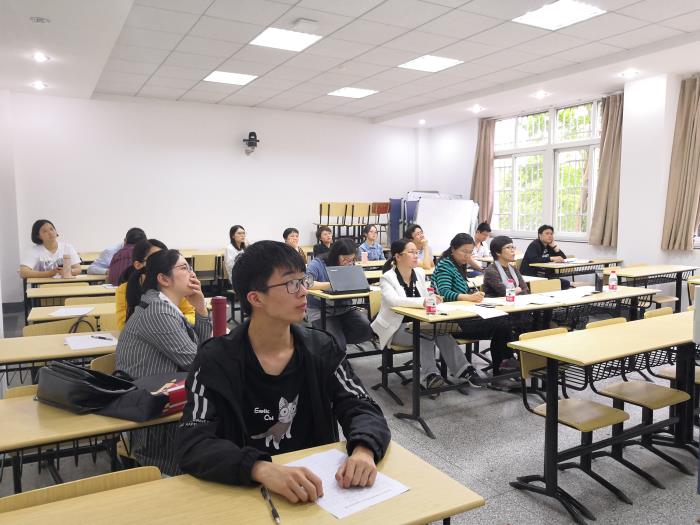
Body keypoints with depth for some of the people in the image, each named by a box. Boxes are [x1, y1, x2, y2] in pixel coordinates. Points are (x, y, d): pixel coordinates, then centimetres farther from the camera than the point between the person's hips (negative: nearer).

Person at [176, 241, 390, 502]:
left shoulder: (322, 349, -2)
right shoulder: (215, 361, -12)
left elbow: (364, 410, -5)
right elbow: (192, 445, -21)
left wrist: (363, 451, -28)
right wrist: (262, 469, -38)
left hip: (315, 487, 3)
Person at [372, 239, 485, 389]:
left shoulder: (419, 273, 6)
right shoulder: (387, 278, -12)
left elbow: (425, 299, 13)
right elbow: (393, 300, -32)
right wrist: (423, 301, -42)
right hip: (397, 327, -4)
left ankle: (463, 370, -24)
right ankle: (430, 375, -33)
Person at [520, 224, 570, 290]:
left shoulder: (549, 246, 14)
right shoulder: (534, 245, -8)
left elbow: (563, 258, 7)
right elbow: (533, 260, -27)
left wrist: (554, 245, -4)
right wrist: (551, 258, -28)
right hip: (530, 276, -8)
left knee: (566, 283, -8)